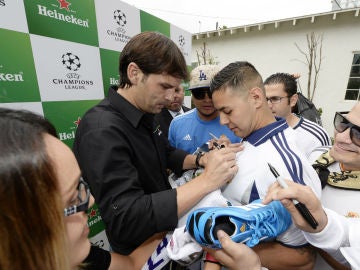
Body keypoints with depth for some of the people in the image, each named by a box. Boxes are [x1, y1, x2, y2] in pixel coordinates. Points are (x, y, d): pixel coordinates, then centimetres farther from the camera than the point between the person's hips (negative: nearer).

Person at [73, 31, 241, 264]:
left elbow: (167, 154, 8)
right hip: (139, 252, -6)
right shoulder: (101, 130, -31)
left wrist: (200, 160, -10)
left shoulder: (144, 116, -4)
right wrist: (206, 181, -37)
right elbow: (125, 220, -36)